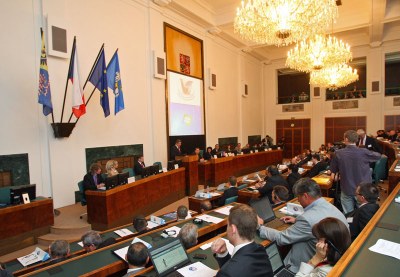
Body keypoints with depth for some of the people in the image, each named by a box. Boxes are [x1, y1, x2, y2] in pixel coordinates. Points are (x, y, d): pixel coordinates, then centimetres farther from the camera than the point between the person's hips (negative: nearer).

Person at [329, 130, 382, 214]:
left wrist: (333, 174, 28)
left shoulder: (338, 153, -11)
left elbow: (333, 170, 5)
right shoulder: (364, 152, -15)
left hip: (346, 189, 0)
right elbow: (378, 156, 6)